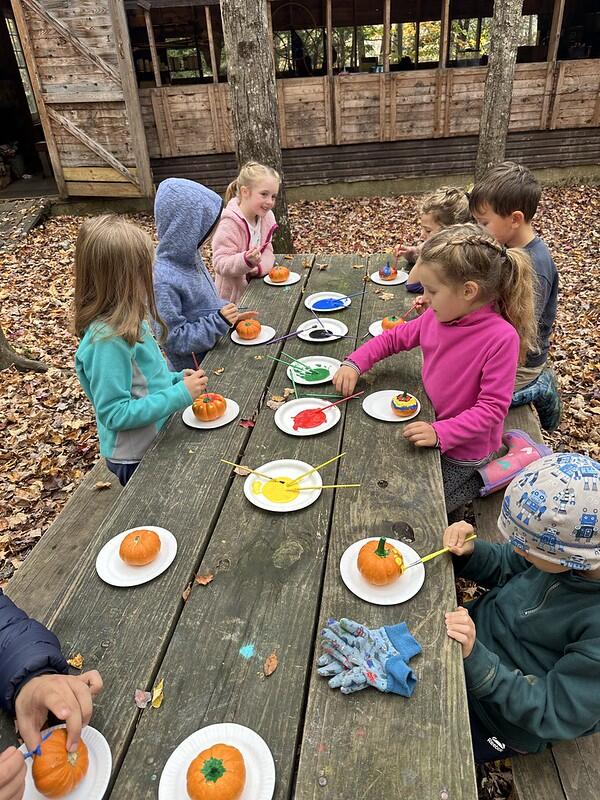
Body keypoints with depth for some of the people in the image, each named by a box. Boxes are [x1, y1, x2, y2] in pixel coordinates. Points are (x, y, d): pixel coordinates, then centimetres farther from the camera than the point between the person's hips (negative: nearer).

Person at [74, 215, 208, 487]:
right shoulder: (107, 340, -30)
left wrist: (176, 379, -3)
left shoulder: (126, 320, -3)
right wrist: (180, 394, -27)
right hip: (136, 459, -8)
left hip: (156, 441, 8)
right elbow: (115, 413, -27)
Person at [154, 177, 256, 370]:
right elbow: (174, 338, -24)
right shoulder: (164, 280, -27)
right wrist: (220, 321, -25)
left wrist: (232, 316, 0)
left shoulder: (189, 256, -1)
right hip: (194, 367, -7)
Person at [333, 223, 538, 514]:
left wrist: (440, 433, -35)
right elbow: (394, 337, 7)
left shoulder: (502, 337, -27)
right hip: (431, 424, 7)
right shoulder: (437, 316, -8)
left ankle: (480, 479, 16)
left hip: (461, 449, -6)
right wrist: (354, 363, -7)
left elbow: (492, 408, -26)